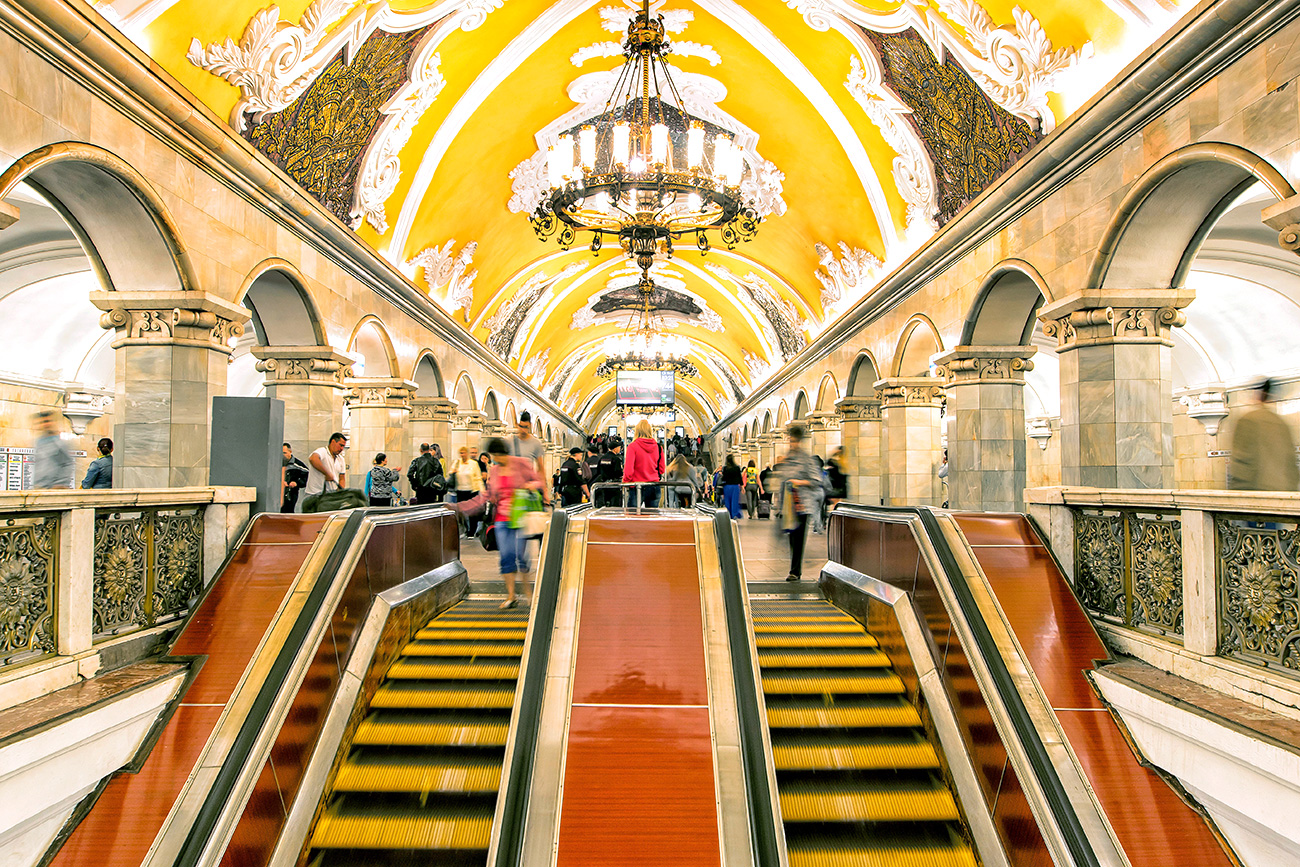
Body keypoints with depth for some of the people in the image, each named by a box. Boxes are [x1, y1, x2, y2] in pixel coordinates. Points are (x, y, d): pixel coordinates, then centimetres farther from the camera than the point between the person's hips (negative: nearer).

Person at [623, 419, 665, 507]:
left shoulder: (633, 447, -10)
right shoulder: (658, 447, 2)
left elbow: (628, 470, -13)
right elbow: (662, 469, 10)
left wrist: (625, 482, 3)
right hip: (655, 487, 4)